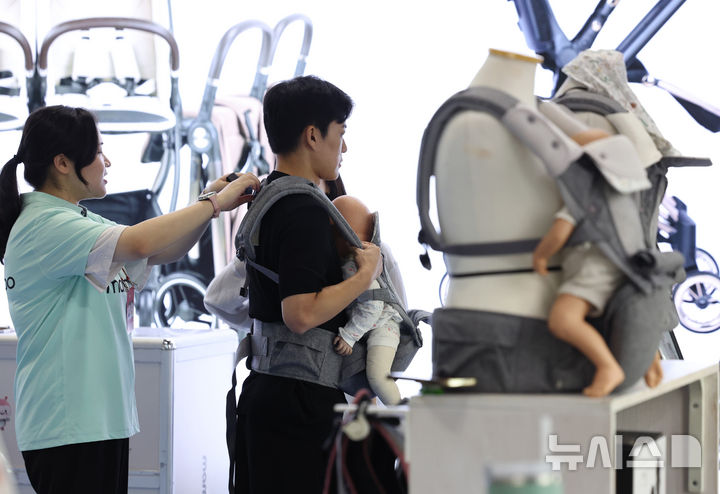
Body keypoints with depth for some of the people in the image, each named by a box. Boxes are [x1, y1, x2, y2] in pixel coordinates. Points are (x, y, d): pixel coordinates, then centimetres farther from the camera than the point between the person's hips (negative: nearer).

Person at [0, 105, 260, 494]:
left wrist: (209, 205, 1)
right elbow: (141, 244, -26)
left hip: (101, 415, 10)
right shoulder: (42, 225, -15)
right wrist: (215, 202, -16)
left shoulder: (80, 223, 15)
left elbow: (161, 252, 17)